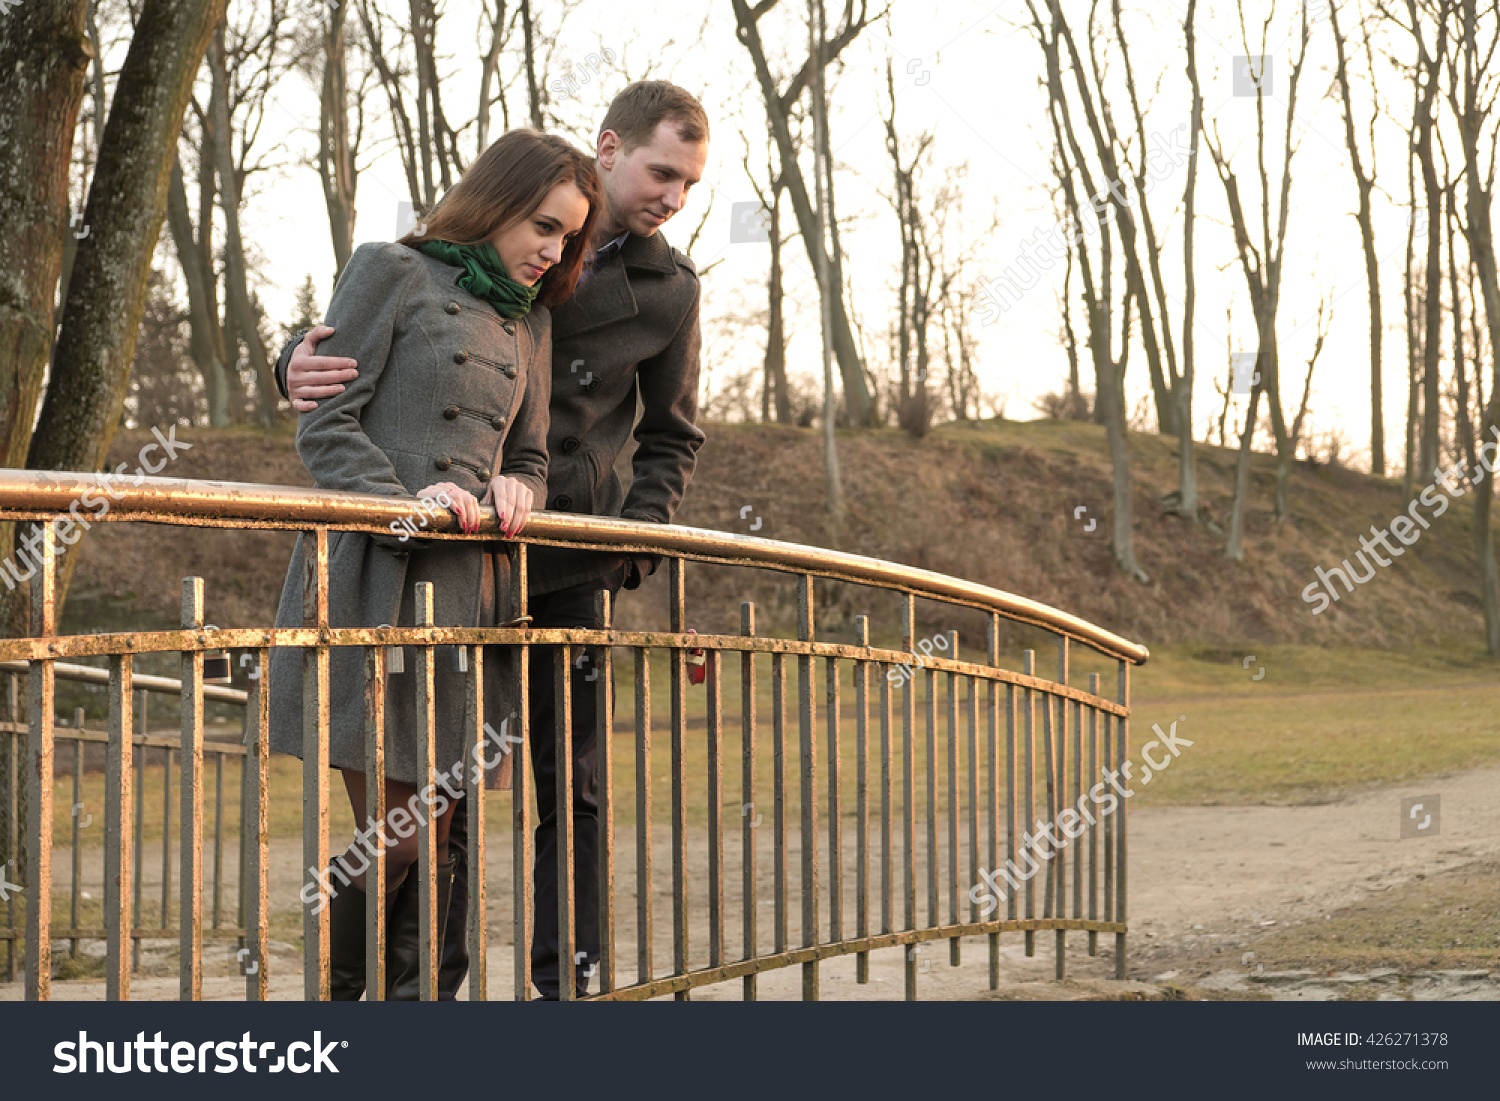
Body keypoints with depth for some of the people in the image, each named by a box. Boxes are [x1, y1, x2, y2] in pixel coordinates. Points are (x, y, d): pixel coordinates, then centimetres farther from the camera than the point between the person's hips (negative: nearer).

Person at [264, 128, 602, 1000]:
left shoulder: (530, 320, 20)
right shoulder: (393, 272, 2)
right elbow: (325, 427, -4)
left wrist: (516, 489, 1)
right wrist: (408, 502, -17)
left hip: (471, 589, 6)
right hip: (375, 581, -6)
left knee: (433, 829, 5)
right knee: (395, 828, -8)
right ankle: (331, 995, 10)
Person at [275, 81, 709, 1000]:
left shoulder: (669, 291, 5)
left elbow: (670, 437, 16)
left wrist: (637, 536, -3)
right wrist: (303, 362, -20)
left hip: (568, 555, 1)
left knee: (572, 779, 1)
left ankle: (565, 979, 8)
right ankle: (433, 981, 11)